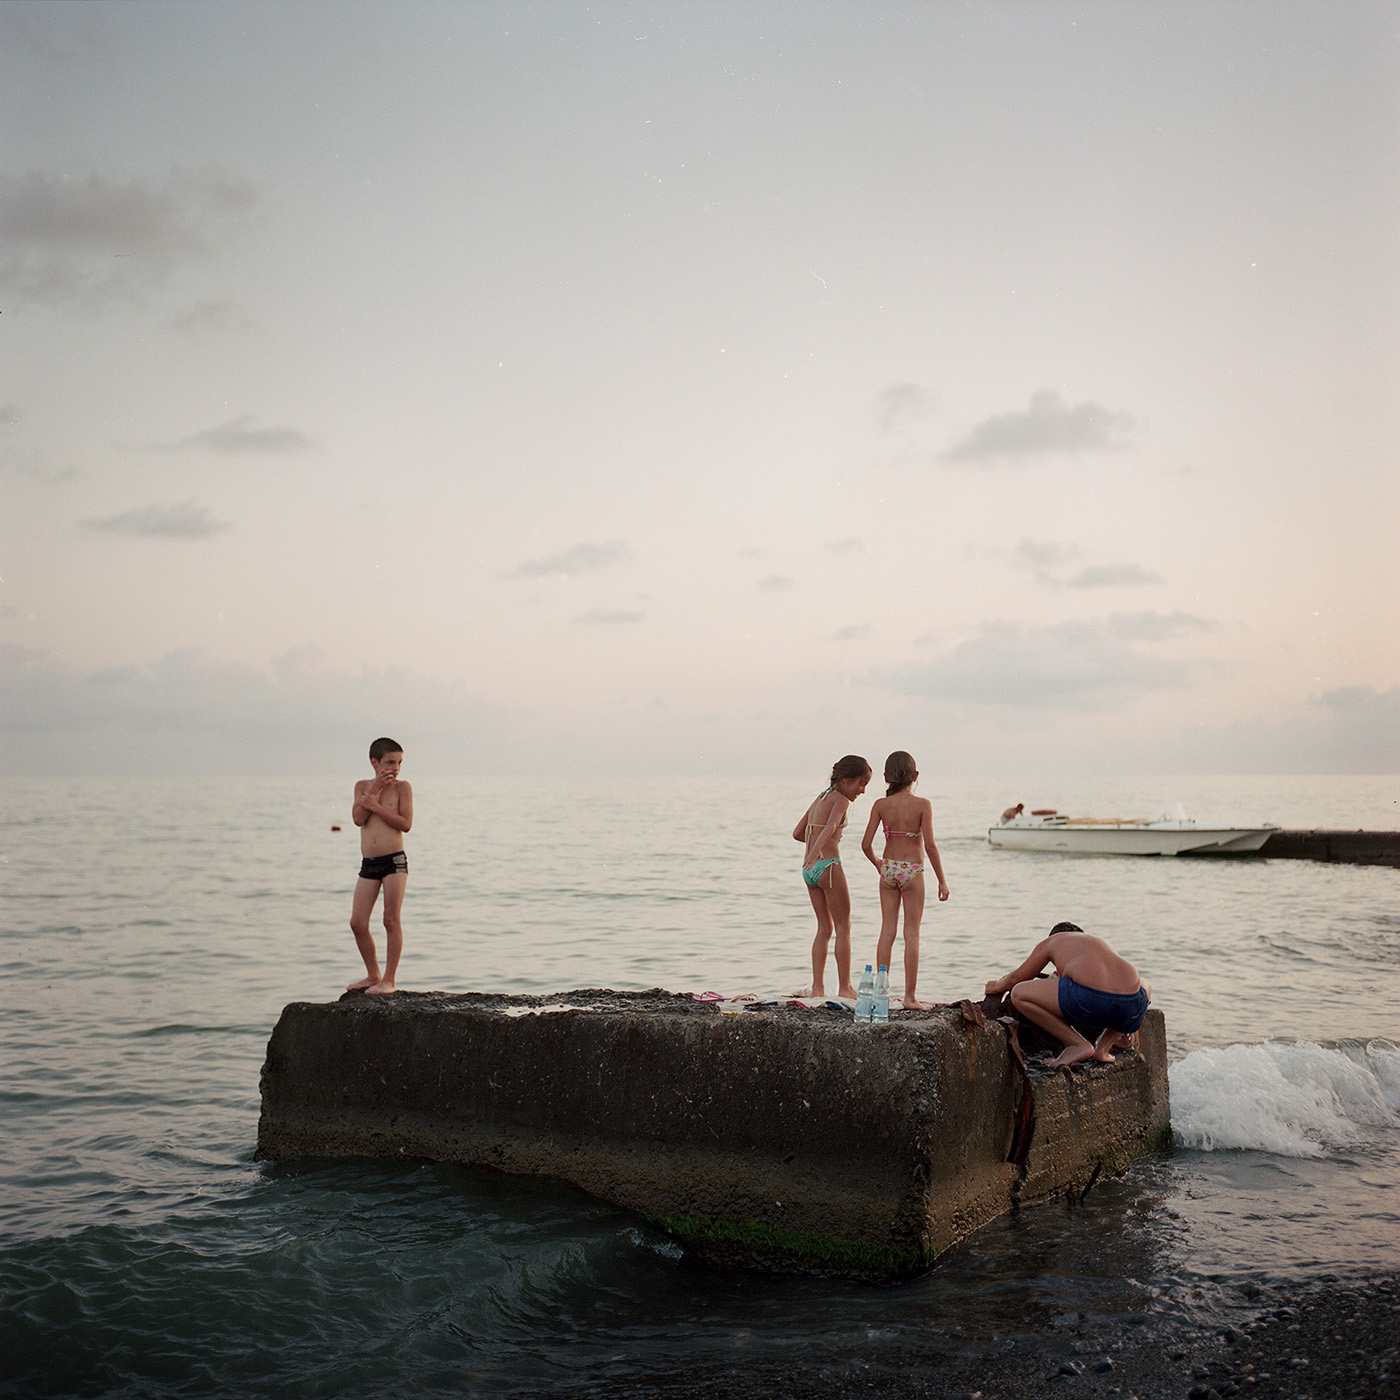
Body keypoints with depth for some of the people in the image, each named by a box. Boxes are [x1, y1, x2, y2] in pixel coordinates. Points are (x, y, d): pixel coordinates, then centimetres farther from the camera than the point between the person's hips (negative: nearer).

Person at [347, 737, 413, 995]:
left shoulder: (402, 787, 1)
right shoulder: (362, 786, 10)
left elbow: (406, 824, -11)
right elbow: (358, 818, -5)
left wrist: (375, 805, -13)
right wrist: (375, 789, -9)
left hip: (394, 860, -4)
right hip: (369, 864, 4)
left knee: (391, 920, -4)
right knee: (357, 923, 3)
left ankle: (389, 980, 4)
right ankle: (373, 975, 19)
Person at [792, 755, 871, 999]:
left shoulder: (820, 798, 17)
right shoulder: (841, 800, -8)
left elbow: (797, 833, 22)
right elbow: (831, 826, -29)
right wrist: (817, 849, -44)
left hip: (809, 869, 8)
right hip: (828, 866, -8)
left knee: (825, 928, 12)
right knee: (843, 927, 3)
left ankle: (817, 987, 8)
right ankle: (844, 987, 5)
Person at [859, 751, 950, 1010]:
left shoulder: (881, 805, -2)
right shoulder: (922, 805, -10)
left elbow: (866, 844, -2)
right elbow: (929, 845, -13)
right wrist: (941, 880, -5)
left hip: (888, 870, 3)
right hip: (912, 872, -3)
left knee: (887, 931, 10)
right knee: (912, 934, 2)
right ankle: (910, 997, 3)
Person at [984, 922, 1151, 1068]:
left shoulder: (1050, 942, 28)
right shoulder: (1100, 942, 40)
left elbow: (1016, 978, 34)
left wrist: (997, 986, 56)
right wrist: (1125, 1026, 68)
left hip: (1090, 997, -5)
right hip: (1131, 1004, 5)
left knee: (1018, 994, 10)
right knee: (1145, 987, 43)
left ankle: (1078, 1044, 6)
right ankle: (1103, 1046, 23)